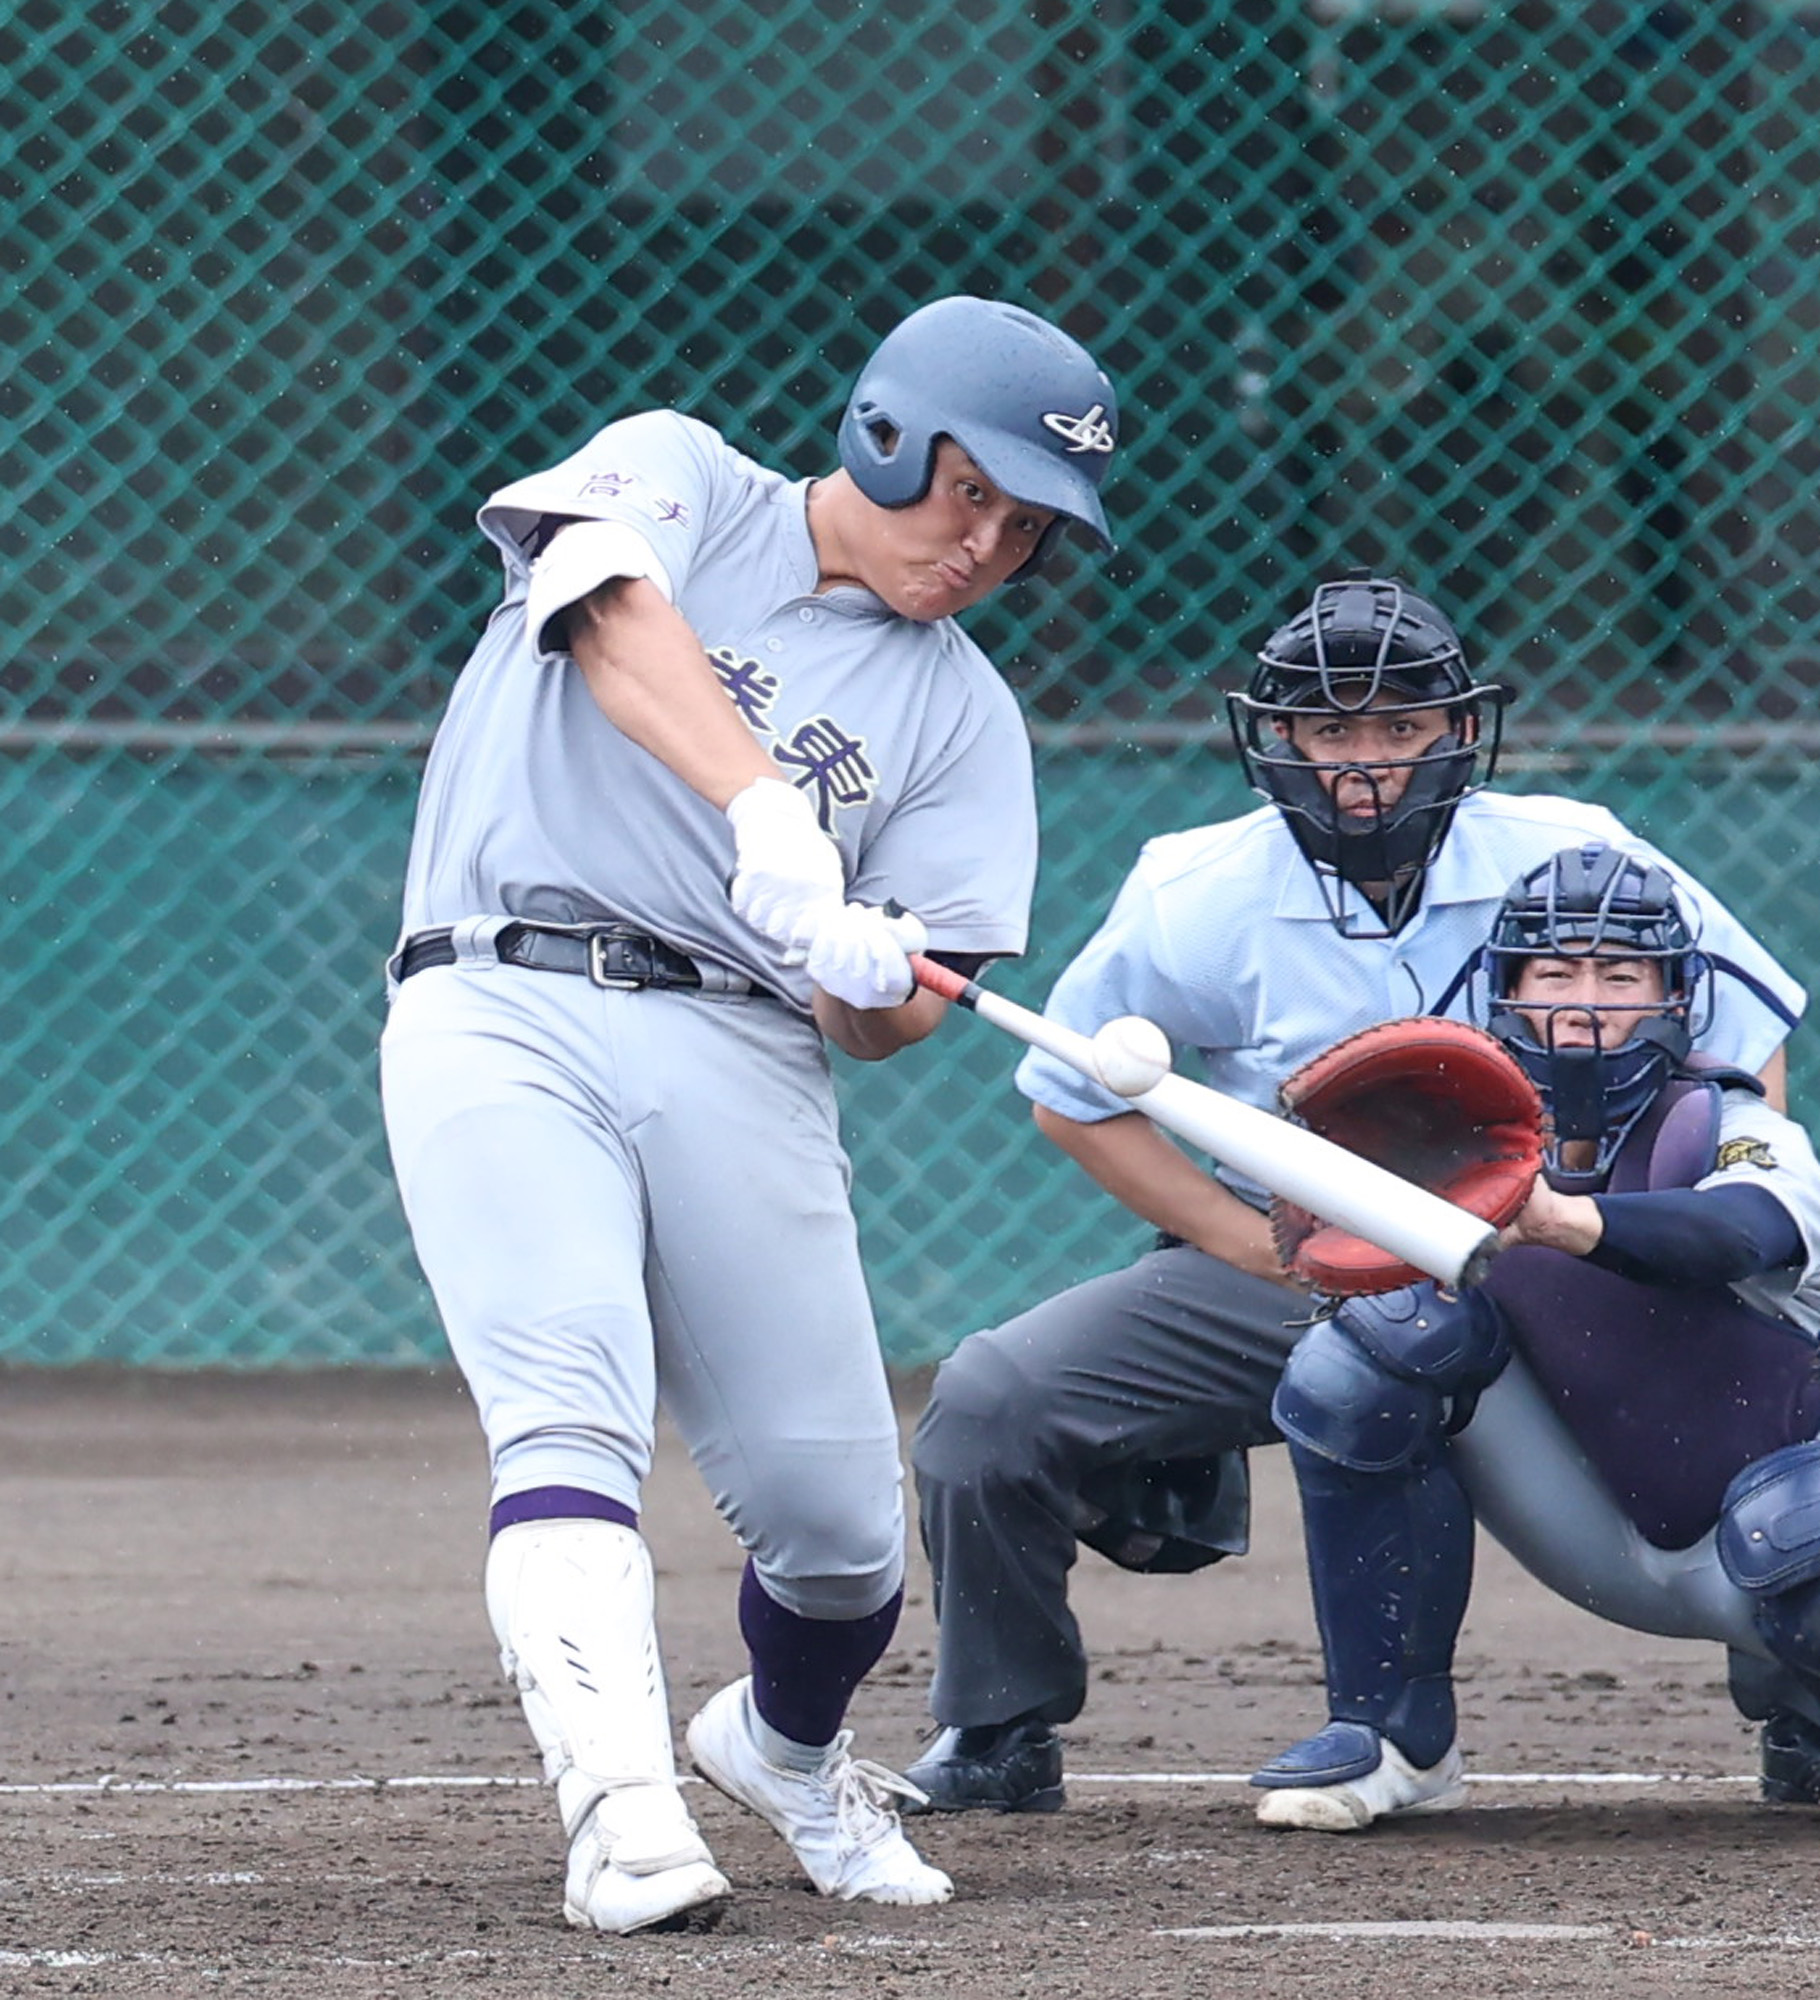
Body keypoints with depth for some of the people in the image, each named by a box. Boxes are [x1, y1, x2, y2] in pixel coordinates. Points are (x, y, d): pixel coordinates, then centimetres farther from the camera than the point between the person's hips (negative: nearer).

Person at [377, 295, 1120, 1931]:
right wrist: (766, 810, -31)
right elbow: (616, 619, -16)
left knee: (840, 1519, -3)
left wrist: (870, 978, -19)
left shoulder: (962, 714, 16)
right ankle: (620, 1805, -34)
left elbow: (899, 1015, 6)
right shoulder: (679, 478, 9)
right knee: (572, 1404, -25)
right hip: (502, 1009, -3)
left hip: (741, 1060, 3)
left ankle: (787, 1749, 29)